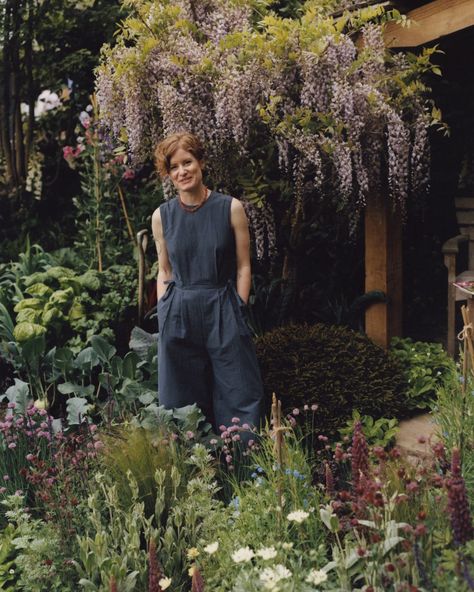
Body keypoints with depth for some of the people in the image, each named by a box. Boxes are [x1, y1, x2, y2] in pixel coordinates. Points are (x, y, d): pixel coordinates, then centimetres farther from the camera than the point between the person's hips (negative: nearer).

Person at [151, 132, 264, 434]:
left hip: (223, 311, -2)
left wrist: (238, 313, -4)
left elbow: (243, 267, 1)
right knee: (182, 401, 6)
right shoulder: (162, 216, 5)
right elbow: (164, 272, 13)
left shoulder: (231, 208, -2)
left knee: (240, 397, -1)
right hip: (178, 315, 2)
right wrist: (164, 316, 6)